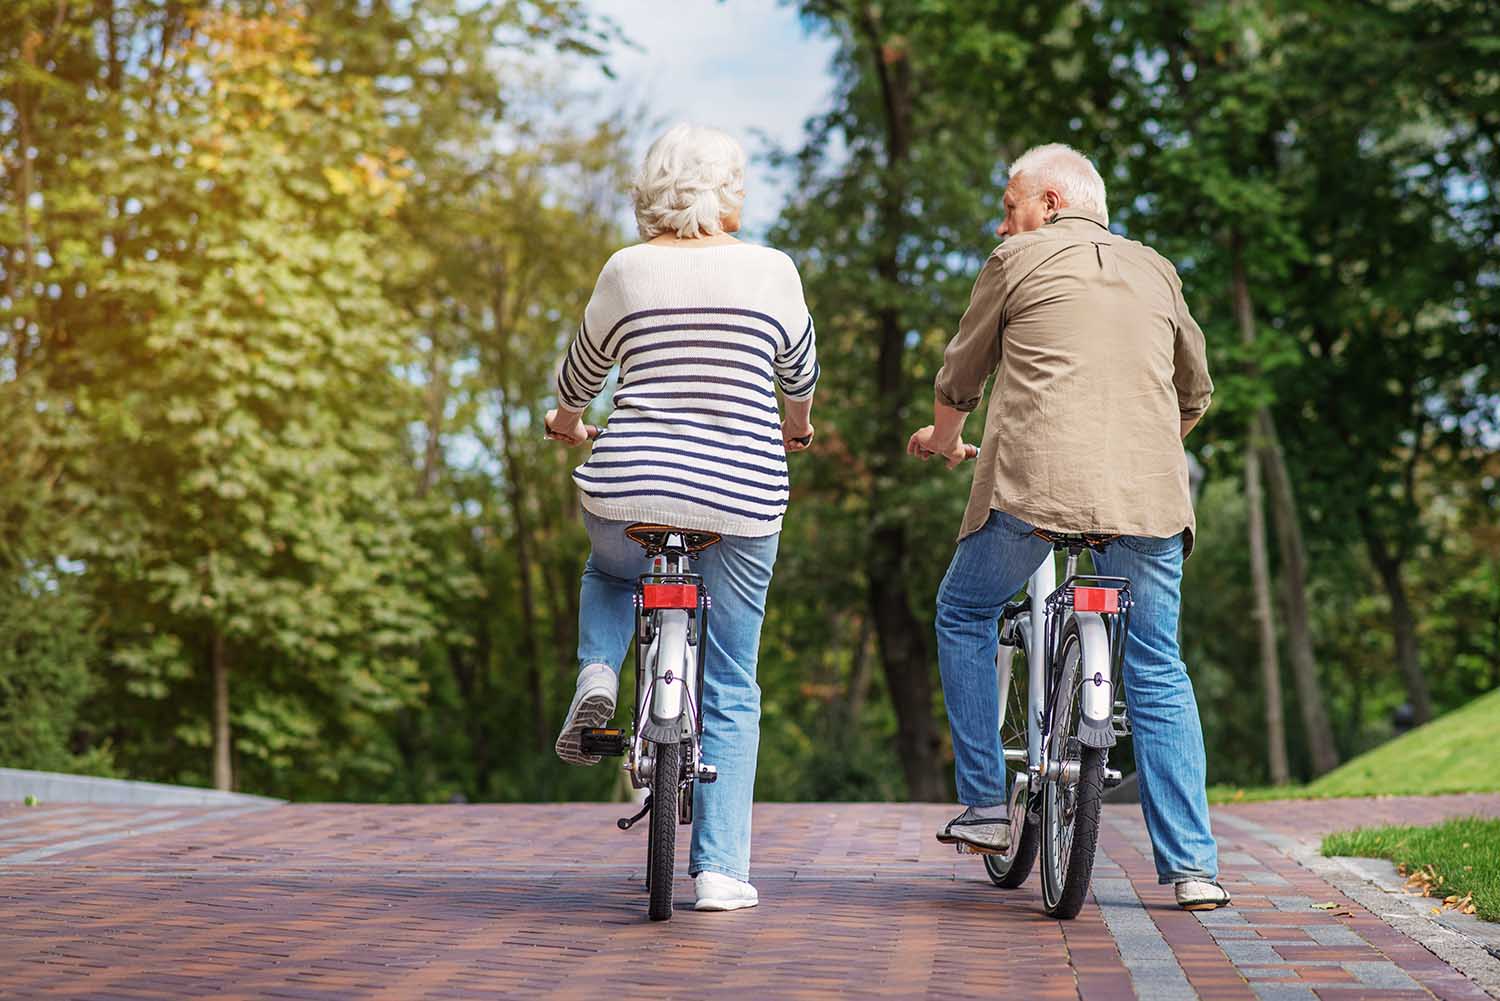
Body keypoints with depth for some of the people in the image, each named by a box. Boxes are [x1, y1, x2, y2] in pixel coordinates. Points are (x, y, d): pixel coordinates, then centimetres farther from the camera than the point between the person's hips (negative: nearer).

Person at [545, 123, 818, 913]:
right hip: (742, 496, -1)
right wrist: (796, 426, 40)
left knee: (610, 570, 36)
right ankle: (720, 870, 7)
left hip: (628, 487, 1)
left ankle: (597, 675, 8)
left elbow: (582, 368, 17)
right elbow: (799, 372, 18)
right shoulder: (771, 269, 2)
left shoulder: (628, 269, 3)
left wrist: (567, 422, 39)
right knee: (731, 691, 10)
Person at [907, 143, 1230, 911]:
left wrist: (942, 438, 39)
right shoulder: (1156, 272, 21)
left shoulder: (1020, 259, 10)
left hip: (1033, 478, -3)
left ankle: (985, 806, 16)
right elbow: (1195, 394, 30)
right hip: (1146, 494, 3)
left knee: (964, 615, 20)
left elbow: (959, 376, 19)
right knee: (1157, 671, 9)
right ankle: (1191, 867, 3)